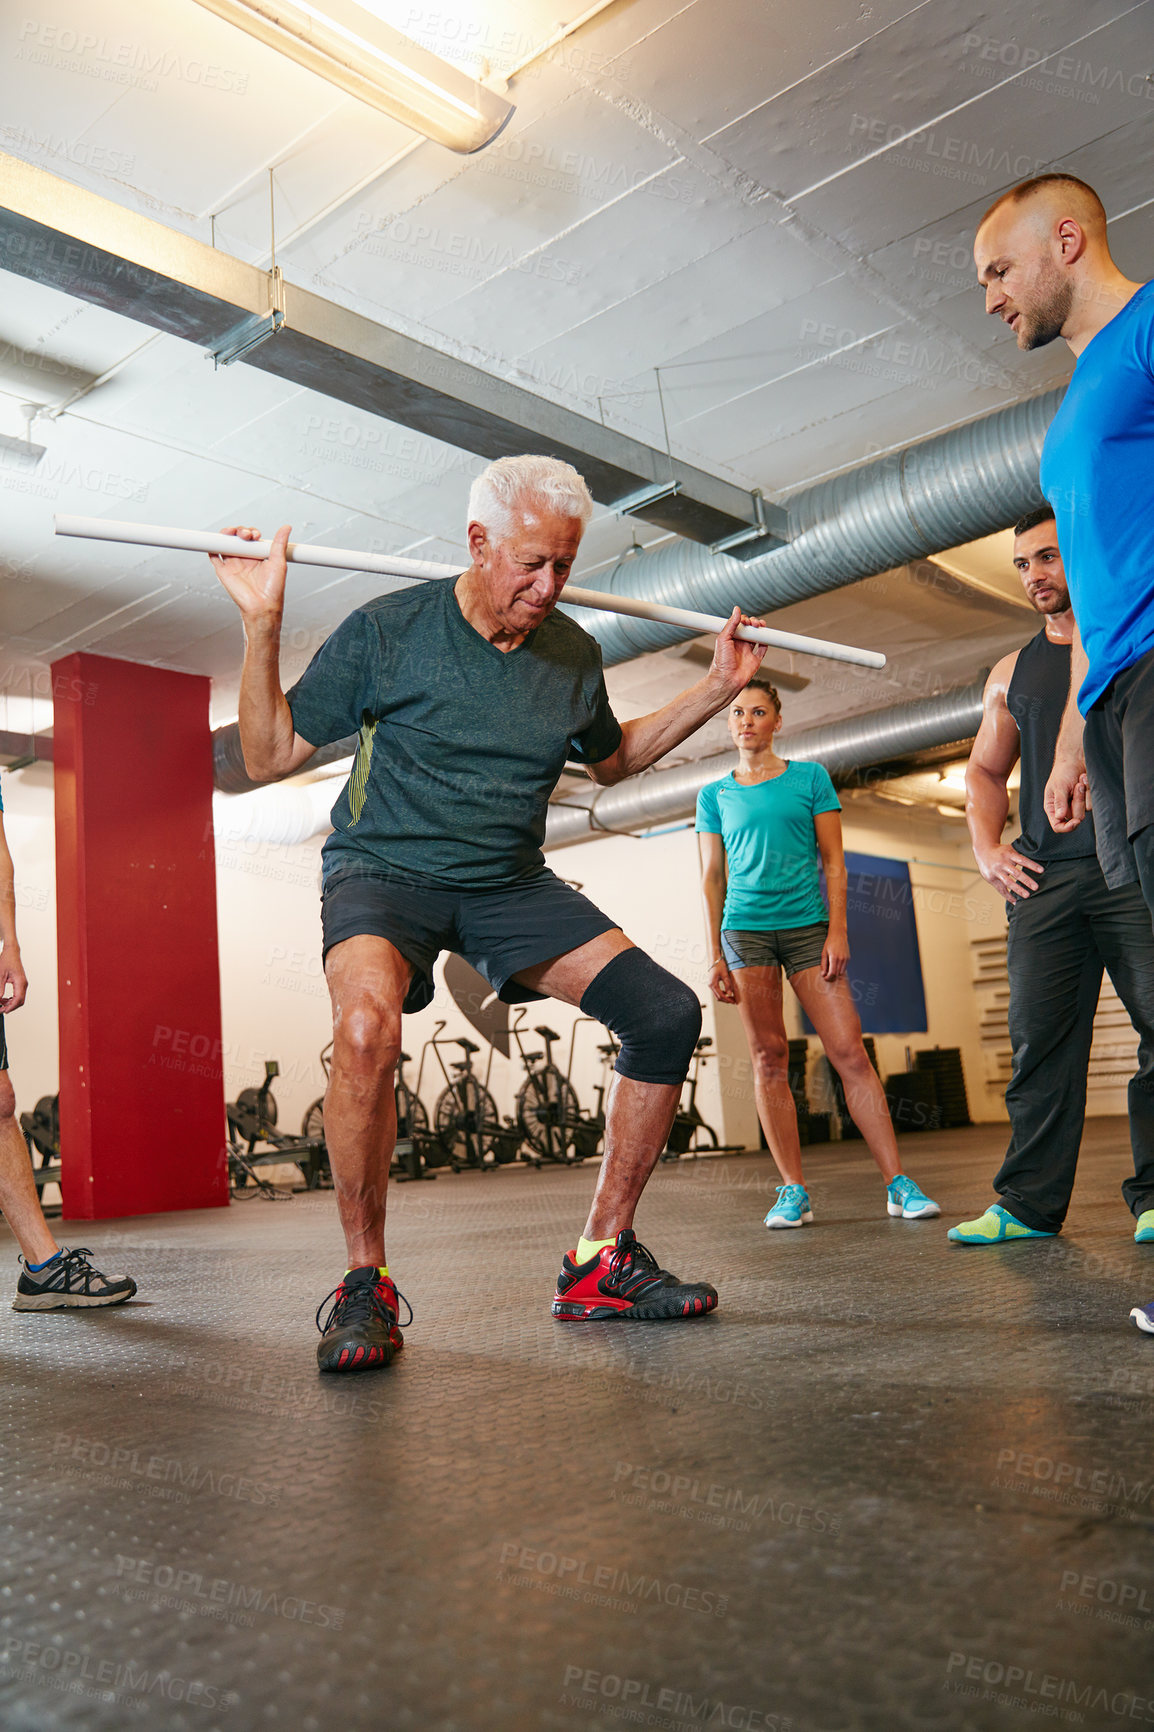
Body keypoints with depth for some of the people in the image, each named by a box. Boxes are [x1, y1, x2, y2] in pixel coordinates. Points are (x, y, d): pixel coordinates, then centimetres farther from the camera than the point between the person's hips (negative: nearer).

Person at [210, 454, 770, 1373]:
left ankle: (600, 1262, 2)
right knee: (366, 1026, -37)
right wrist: (262, 622, -19)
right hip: (388, 870, -4)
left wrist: (715, 691, 13)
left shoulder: (573, 654, 3)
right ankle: (365, 1281, -14)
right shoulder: (387, 630, -10)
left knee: (669, 1012, -10)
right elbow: (269, 757, -7)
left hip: (511, 883, 5)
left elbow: (612, 758, 22)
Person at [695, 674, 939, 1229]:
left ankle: (898, 1183, -2)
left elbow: (834, 862, 6)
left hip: (808, 925, -1)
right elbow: (712, 878, 10)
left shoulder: (810, 779, 8)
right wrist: (715, 955, 2)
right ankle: (793, 1190, 3)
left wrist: (837, 931, -4)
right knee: (769, 1057, -2)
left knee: (849, 1050, -7)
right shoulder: (714, 796, 11)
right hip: (745, 928, 1)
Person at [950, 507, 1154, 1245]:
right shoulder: (1013, 673, 20)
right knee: (1041, 1041, 1)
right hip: (1045, 877, 3)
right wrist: (987, 850, 11)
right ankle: (1029, 1204, 6)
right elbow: (985, 772, 26)